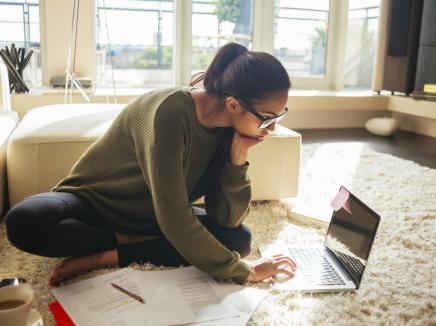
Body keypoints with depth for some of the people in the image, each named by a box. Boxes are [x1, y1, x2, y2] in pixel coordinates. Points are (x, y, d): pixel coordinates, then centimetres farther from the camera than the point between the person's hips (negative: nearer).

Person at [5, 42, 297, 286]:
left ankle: (107, 257, -17)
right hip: (94, 201, -5)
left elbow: (227, 218, -14)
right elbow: (174, 221, -34)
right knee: (24, 222, -35)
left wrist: (238, 156, -26)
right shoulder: (171, 113, -33)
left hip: (151, 217, 6)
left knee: (239, 238, -18)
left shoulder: (229, 126, -11)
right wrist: (242, 272, -27)